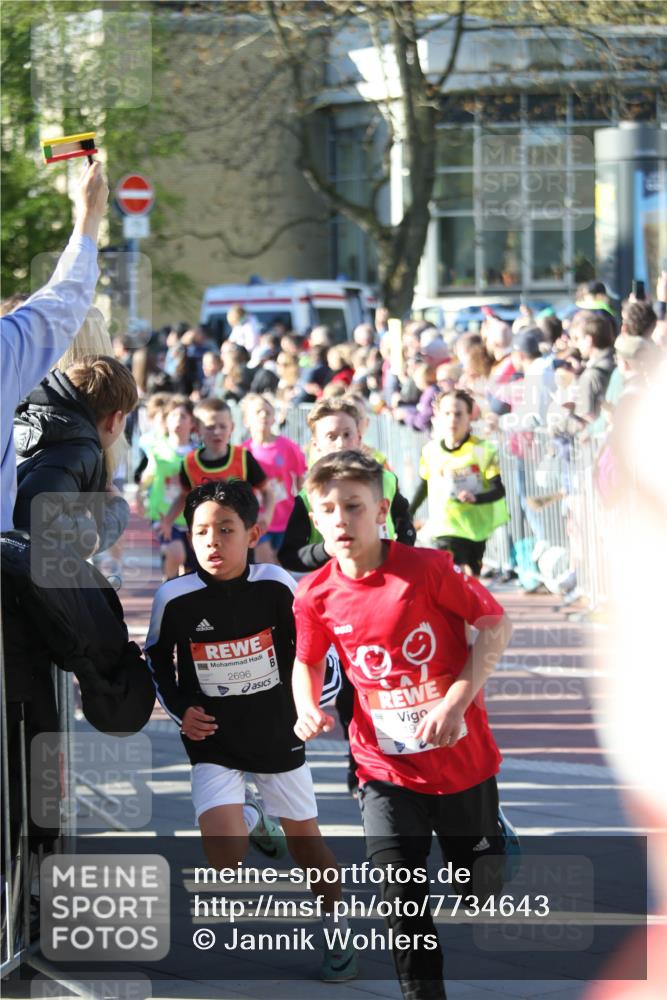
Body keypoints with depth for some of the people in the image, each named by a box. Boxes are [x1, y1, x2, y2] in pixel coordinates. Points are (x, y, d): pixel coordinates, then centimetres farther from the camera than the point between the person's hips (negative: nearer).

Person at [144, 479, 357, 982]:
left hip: (277, 734, 1)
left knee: (306, 840, 12)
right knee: (224, 854, -19)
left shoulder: (275, 585, -15)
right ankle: (250, 820, 19)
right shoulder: (175, 598, -15)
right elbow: (157, 660, 4)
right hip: (214, 742, -1)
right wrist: (180, 709, -7)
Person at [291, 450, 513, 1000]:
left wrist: (456, 702, -20)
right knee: (401, 897, -11)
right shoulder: (316, 594, -8)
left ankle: (494, 834, 52)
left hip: (462, 758, -1)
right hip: (388, 768, 1)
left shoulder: (427, 568, -18)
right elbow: (307, 662, 10)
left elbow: (496, 624, -12)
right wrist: (308, 708, -12)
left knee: (482, 890, 17)